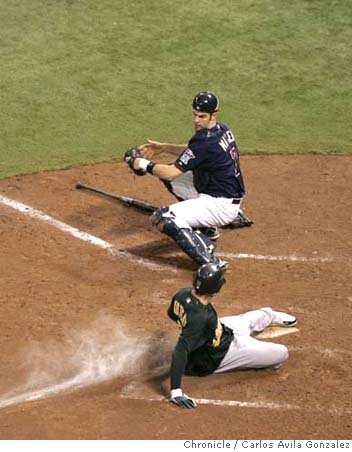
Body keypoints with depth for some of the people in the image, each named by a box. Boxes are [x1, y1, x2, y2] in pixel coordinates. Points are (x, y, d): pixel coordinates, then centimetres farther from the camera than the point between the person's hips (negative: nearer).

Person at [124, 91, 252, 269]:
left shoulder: (206, 141, -24)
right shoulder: (222, 129, 5)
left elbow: (170, 173, -22)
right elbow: (193, 152, 24)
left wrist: (144, 164, -8)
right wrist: (164, 147, 15)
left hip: (221, 205, -10)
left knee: (162, 218, -20)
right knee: (173, 180, 19)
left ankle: (210, 262, -25)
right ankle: (206, 226, 22)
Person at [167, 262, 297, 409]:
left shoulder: (184, 293, -20)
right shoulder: (199, 317, -44)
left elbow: (172, 314, 2)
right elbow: (180, 352, -49)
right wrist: (175, 391, -51)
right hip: (220, 355, -8)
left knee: (266, 313, 30)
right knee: (282, 353, -12)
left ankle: (275, 317, 66)